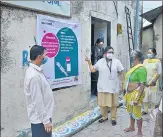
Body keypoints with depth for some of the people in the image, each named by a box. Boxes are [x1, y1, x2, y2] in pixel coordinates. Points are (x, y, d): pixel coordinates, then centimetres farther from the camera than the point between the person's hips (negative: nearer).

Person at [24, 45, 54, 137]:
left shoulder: (36, 71, 5)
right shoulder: (34, 76, -26)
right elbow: (37, 101, -25)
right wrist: (46, 120, -19)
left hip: (42, 116, 9)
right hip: (40, 119, -9)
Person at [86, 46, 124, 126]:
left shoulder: (117, 62, -1)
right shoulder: (100, 61, 4)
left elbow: (121, 73, 1)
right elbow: (92, 70, 9)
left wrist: (123, 83, -3)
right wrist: (89, 62, -1)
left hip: (113, 87, -2)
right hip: (102, 87, 2)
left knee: (113, 104, 6)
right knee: (103, 103, 10)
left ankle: (113, 118, 22)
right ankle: (104, 117, 29)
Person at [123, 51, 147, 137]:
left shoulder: (141, 69, -19)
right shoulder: (134, 67, 9)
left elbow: (142, 85, -23)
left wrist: (137, 98, -24)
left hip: (136, 94, -9)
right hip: (130, 93, 9)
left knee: (136, 113, 3)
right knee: (131, 111, 22)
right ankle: (132, 127, 42)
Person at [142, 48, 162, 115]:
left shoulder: (157, 61, -4)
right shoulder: (145, 61, 6)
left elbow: (159, 73, -5)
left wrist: (153, 81, -13)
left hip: (153, 82, -3)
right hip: (145, 82, 3)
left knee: (153, 97, 4)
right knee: (145, 96, 6)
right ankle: (145, 110, 18)